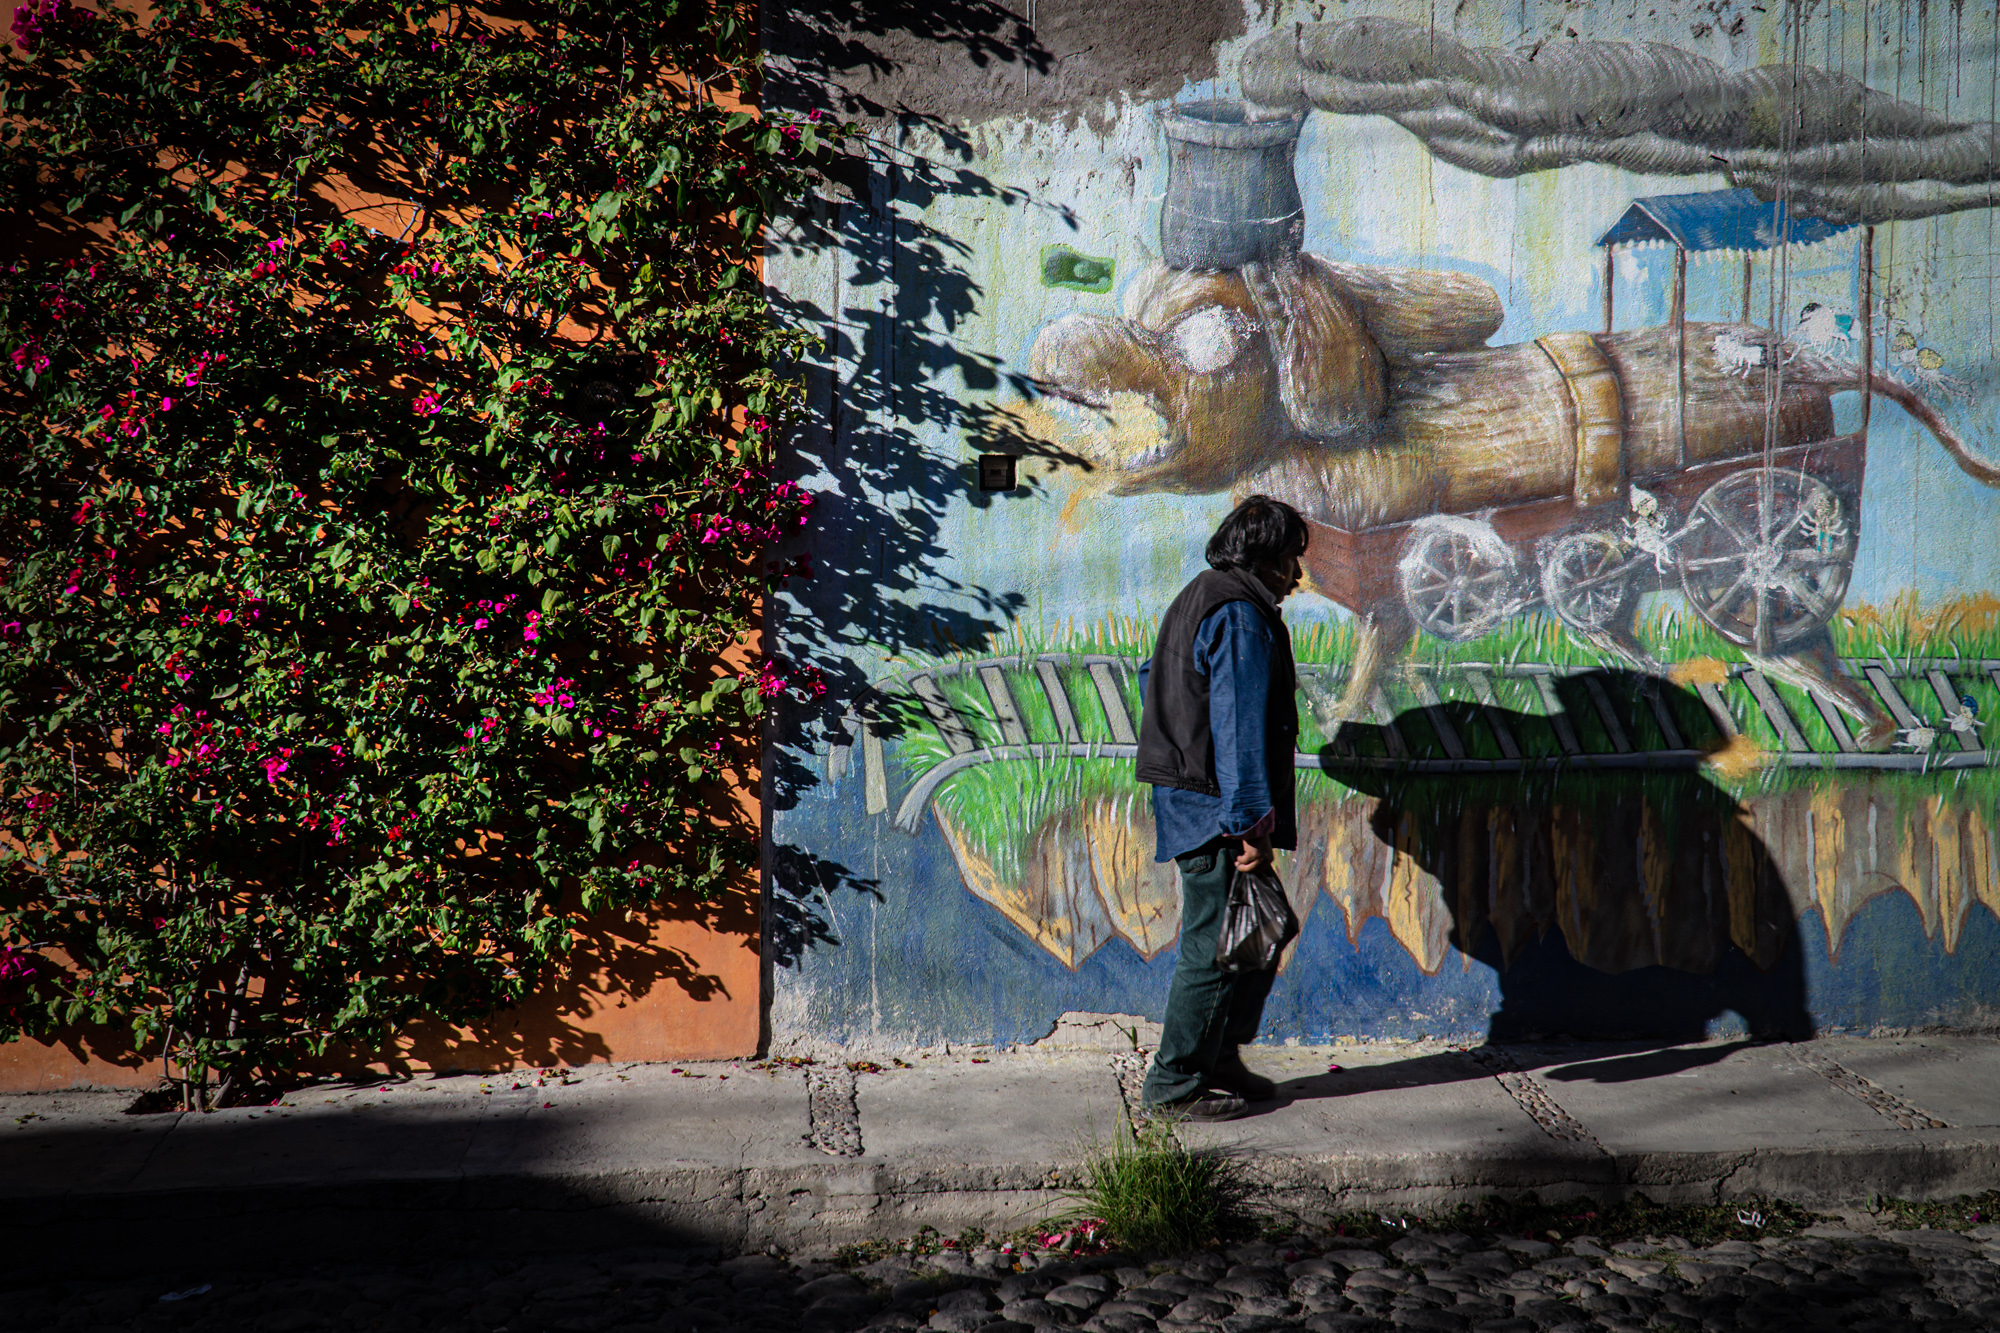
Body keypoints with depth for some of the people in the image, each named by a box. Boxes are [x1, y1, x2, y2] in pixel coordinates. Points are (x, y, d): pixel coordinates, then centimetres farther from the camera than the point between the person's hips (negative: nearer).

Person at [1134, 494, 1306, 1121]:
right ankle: (1175, 1083, 4)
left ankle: (1218, 1061, 24)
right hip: (1215, 810, -11)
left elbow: (1152, 679, 28)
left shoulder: (1198, 599, 18)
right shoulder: (1241, 616, -15)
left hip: (1188, 800, 11)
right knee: (1216, 946, -4)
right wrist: (1250, 821, -22)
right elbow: (1238, 727, -21)